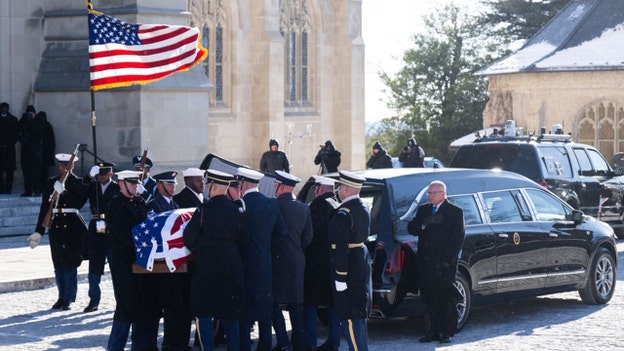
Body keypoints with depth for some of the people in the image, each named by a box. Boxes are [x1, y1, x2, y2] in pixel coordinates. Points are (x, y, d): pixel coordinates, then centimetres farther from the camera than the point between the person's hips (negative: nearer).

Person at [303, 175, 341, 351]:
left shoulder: (320, 204, -13)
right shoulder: (338, 206, 13)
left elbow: (310, 230, -19)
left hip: (318, 262, -8)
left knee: (310, 304, -3)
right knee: (332, 303, 12)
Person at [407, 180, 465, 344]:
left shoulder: (455, 212, 0)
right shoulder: (423, 210, 15)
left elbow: (458, 238, -6)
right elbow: (411, 229, 7)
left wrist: (447, 260, -14)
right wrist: (424, 223, -13)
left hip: (444, 264, -5)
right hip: (426, 263, 5)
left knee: (447, 298, -1)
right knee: (430, 299, 6)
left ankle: (447, 332, 4)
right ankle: (434, 331, 12)